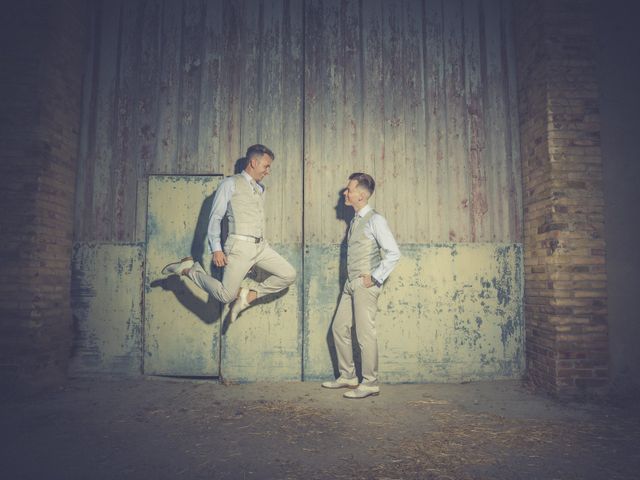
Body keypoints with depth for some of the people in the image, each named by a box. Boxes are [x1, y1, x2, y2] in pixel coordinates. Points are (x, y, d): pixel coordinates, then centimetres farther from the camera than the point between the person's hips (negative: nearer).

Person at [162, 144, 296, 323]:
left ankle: (248, 295, 9)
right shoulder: (231, 184, -1)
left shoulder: (260, 189, 21)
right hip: (240, 246, -7)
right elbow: (215, 217, -5)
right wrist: (216, 249, -12)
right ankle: (189, 269, 8)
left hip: (261, 246, 7)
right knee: (225, 296, -13)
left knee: (289, 275, -2)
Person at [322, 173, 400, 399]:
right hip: (350, 284, 9)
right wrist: (353, 279, 13)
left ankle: (370, 383, 12)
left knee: (365, 334, -2)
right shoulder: (355, 220, 13)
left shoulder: (375, 220, -12)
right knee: (339, 328, 13)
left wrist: (374, 277, -14)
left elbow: (393, 253, -16)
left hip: (365, 285, -9)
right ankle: (347, 376, 27)